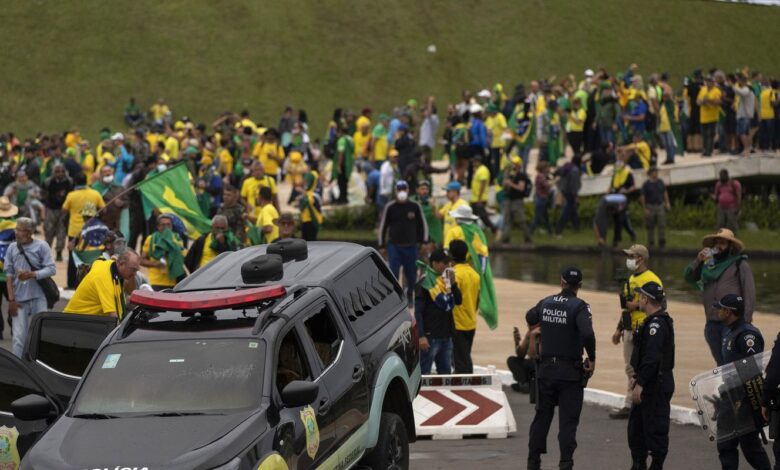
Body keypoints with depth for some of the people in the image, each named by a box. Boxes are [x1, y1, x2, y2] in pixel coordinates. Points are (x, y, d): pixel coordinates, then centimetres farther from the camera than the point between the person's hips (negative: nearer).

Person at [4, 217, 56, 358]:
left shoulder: (41, 246, -1)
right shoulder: (12, 248, 5)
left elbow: (51, 269, -4)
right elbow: (9, 275, 6)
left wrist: (32, 275, -19)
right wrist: (11, 300, 0)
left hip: (38, 298, -1)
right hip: (19, 300, 1)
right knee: (19, 337, -4)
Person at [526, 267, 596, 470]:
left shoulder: (545, 303, 3)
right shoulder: (579, 306, -13)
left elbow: (530, 318, 23)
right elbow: (587, 334, -28)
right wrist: (592, 359, -15)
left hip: (546, 368, 4)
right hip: (571, 371, -4)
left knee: (542, 416, 15)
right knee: (568, 420, 1)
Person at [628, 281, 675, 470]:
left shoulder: (656, 323, -19)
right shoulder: (655, 321, 15)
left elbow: (652, 357, -27)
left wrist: (640, 384, -28)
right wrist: (638, 377, 21)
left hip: (657, 386, -11)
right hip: (649, 384, 11)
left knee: (655, 429, -4)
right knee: (636, 426, 17)